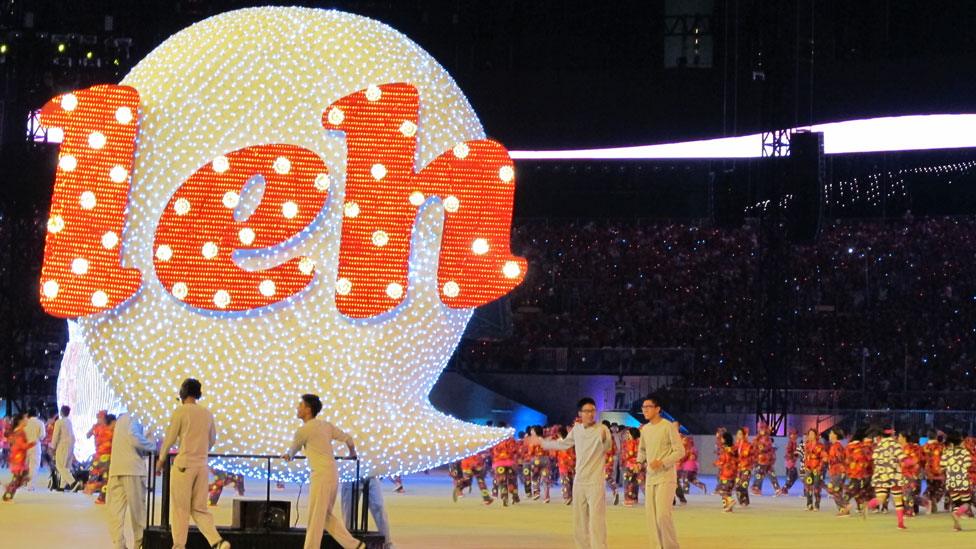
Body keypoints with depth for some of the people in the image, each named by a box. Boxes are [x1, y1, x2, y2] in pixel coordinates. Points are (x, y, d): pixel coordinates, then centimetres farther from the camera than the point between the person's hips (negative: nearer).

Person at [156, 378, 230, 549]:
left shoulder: (181, 411, -6)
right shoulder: (207, 413, 10)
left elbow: (170, 438, -4)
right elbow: (212, 440, 18)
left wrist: (162, 459, 11)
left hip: (183, 464, -5)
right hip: (202, 466, 5)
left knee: (181, 508, 3)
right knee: (199, 508, 8)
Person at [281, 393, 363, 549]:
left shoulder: (303, 430, -8)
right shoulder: (325, 425, 12)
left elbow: (293, 450, 11)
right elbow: (348, 438, 20)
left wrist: (288, 456, 35)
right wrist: (352, 452, 41)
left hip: (321, 476, -8)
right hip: (333, 474, 8)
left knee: (315, 517, -3)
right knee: (326, 515, 16)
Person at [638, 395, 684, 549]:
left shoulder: (668, 427, -9)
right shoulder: (645, 429, 11)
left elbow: (680, 451, -10)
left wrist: (662, 462, -21)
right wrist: (639, 462, 5)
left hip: (666, 477, -7)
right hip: (650, 477, 7)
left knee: (662, 515, -16)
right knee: (651, 516, 5)